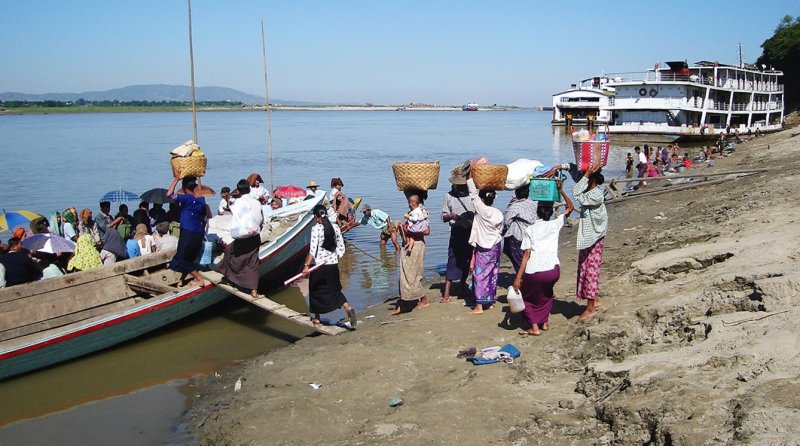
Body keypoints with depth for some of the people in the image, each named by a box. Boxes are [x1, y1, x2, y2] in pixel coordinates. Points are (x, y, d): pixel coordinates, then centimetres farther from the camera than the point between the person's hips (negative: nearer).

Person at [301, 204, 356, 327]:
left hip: (318, 266, -4)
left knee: (315, 291, 14)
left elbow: (312, 250, -19)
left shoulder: (316, 229, -13)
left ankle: (316, 319, 23)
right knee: (335, 290, 14)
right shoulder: (335, 228, 2)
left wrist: (306, 265, -18)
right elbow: (341, 249, 7)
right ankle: (348, 308, -10)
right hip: (333, 265, 4)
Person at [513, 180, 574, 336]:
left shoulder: (530, 229, 6)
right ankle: (545, 322, 28)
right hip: (553, 270, 2)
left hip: (533, 272, -2)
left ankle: (534, 327, 12)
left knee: (527, 295, 24)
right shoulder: (556, 224, 9)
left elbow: (526, 255, -2)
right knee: (546, 293, 34)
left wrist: (518, 277, -4)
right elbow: (570, 207, 24)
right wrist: (560, 190, 17)